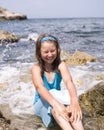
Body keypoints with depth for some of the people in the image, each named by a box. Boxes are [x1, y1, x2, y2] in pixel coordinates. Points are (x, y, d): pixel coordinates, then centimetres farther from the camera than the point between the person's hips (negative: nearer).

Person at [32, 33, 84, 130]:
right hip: (42, 103, -2)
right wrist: (56, 104, -53)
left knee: (71, 106, -35)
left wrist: (74, 102, -50)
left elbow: (68, 81, -28)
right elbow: (40, 87, -34)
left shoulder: (60, 65, -9)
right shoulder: (36, 68, -14)